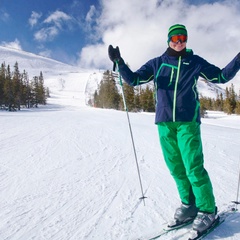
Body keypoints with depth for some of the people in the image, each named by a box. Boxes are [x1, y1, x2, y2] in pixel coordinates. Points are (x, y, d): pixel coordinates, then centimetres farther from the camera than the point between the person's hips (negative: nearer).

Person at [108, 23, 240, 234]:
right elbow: (133, 79, 9)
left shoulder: (195, 62, 10)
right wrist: (119, 62, -5)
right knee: (176, 168, 7)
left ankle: (208, 210, 9)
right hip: (165, 123, 3)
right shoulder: (156, 63, 12)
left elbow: (222, 76, 13)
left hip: (188, 122, -2)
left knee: (193, 167, -8)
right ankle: (189, 205, 23)